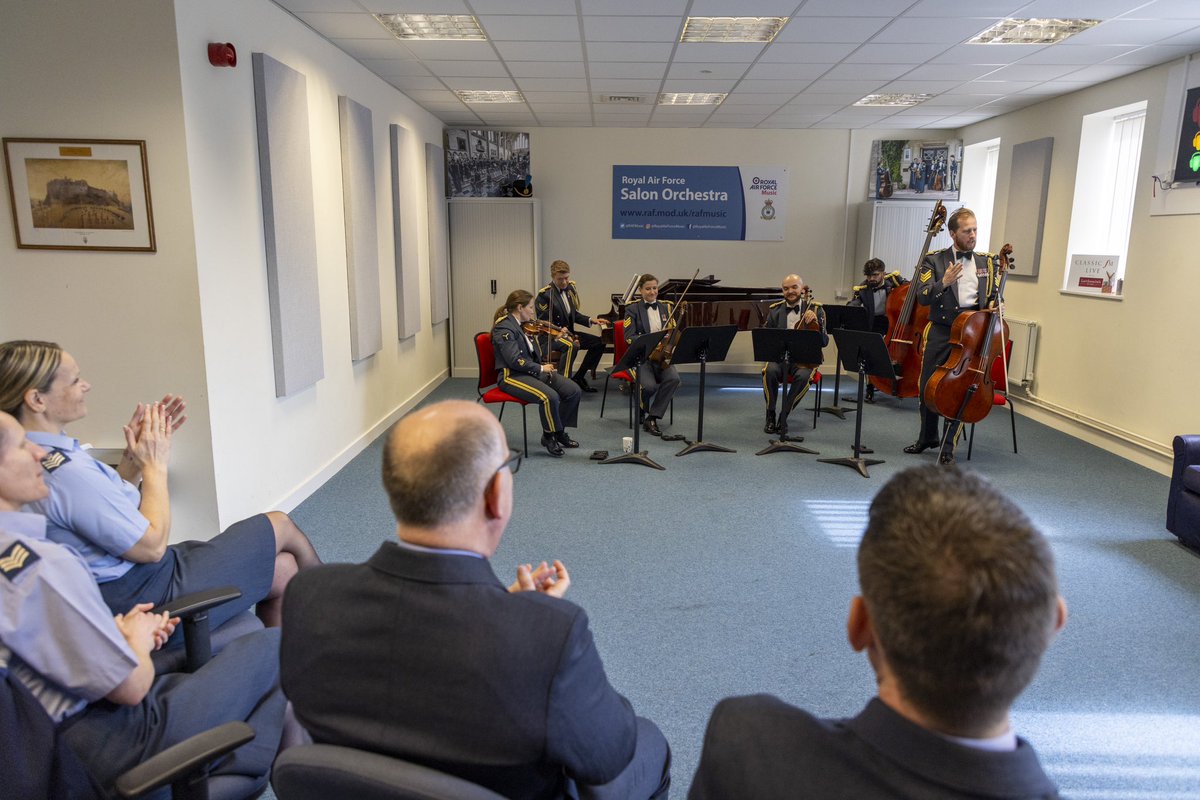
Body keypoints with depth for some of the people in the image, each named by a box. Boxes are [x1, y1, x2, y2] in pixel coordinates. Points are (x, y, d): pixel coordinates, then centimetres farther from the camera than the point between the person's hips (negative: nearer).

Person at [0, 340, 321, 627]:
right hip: (151, 595, -9)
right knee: (280, 525, 5)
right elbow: (152, 545, -22)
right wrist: (155, 465, -12)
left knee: (283, 568, 11)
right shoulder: (68, 473, -30)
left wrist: (134, 455, -1)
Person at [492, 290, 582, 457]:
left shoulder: (524, 326, 13)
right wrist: (540, 368, -16)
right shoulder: (504, 328, -13)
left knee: (573, 390, -7)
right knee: (549, 396, -32)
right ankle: (549, 436, -7)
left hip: (532, 372, 9)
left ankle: (558, 431, 8)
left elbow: (538, 352, 18)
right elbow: (515, 361, -22)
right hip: (512, 376, -9)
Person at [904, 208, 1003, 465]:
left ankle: (948, 448, 9)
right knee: (928, 387, 7)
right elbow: (922, 297, -8)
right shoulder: (934, 260, 3)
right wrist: (944, 283, -24)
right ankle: (927, 437, 29)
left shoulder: (987, 262, 11)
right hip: (940, 333, 0)